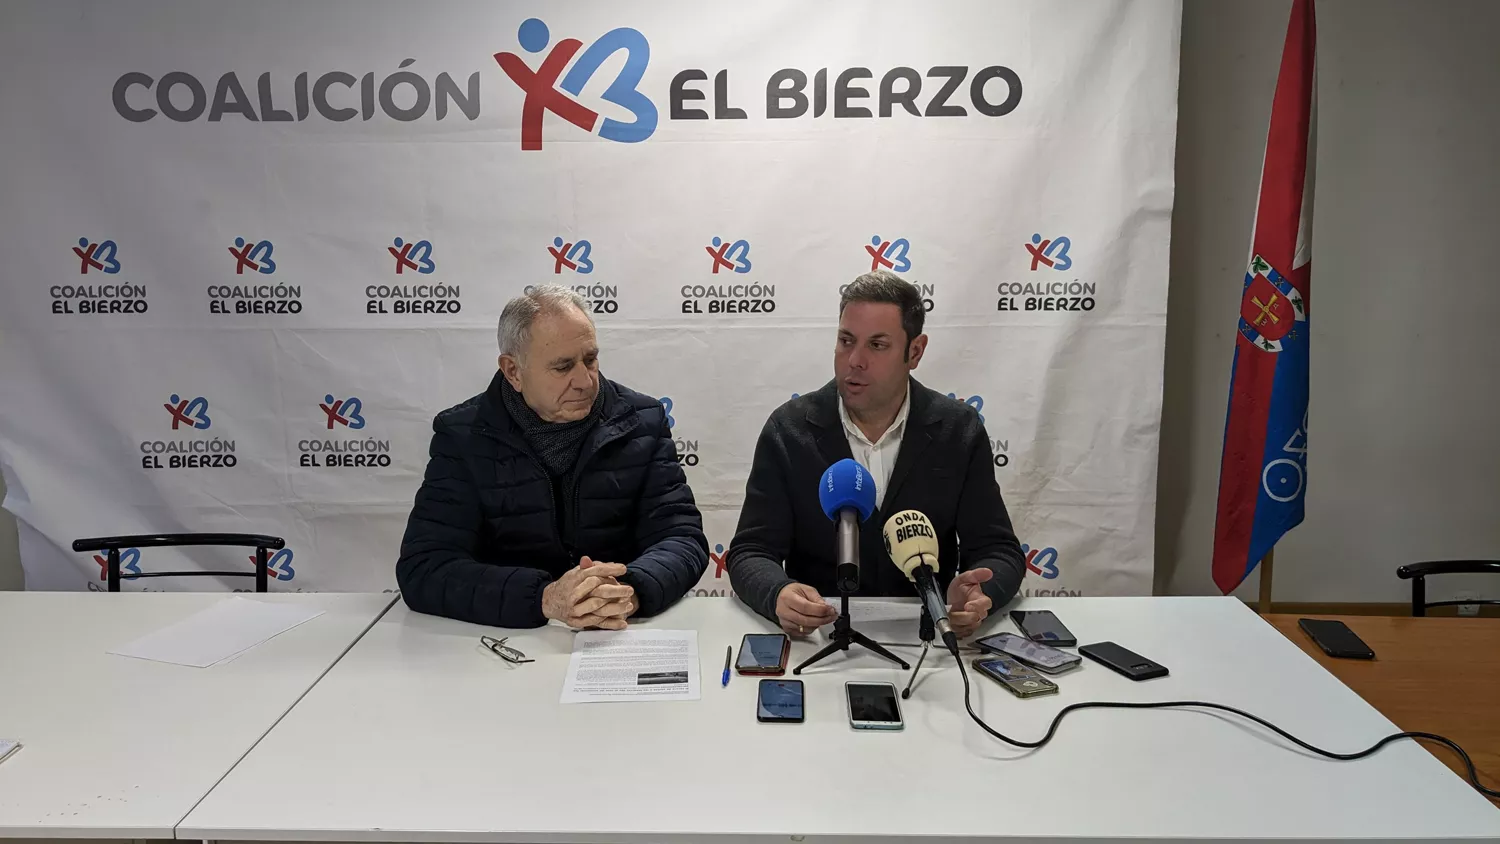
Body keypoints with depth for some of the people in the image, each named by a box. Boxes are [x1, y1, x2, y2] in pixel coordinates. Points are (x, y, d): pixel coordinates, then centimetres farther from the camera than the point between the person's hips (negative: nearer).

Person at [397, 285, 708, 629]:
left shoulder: (641, 422, 0)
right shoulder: (463, 436, -4)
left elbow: (683, 538, -3)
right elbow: (422, 569, -12)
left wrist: (631, 591, -25)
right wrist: (545, 598, -27)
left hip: (630, 639, 1)